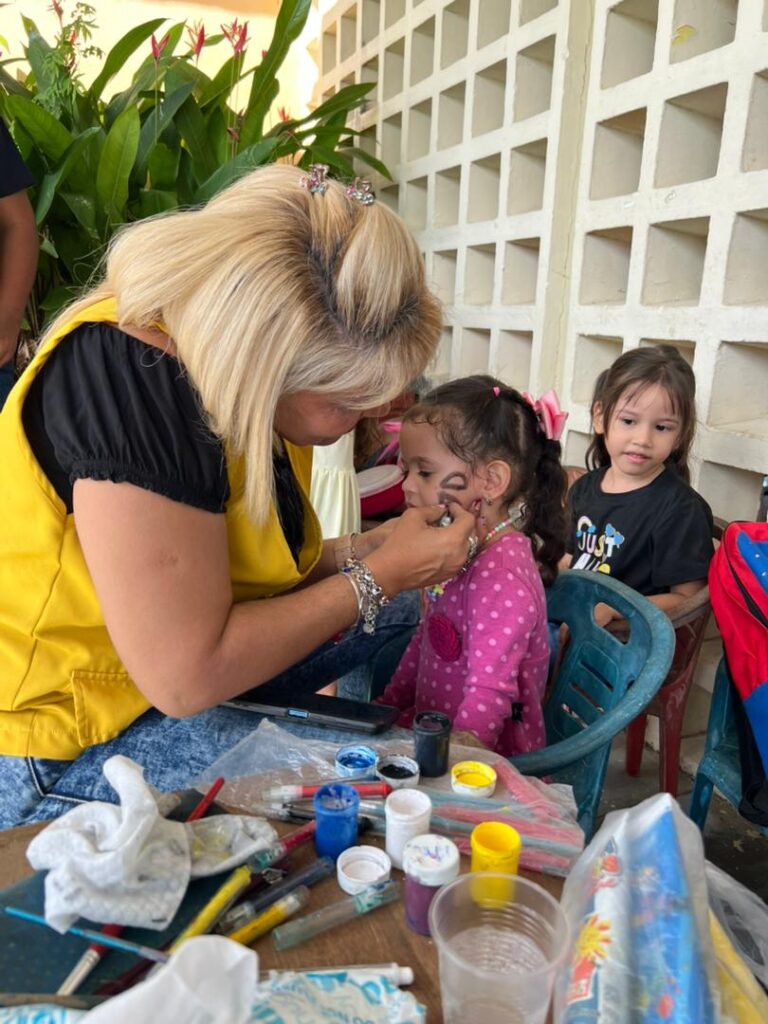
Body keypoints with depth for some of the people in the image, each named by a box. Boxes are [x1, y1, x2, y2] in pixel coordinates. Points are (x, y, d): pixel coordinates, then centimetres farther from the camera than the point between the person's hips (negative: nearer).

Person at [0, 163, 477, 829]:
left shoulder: (245, 364, -4)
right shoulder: (134, 380, -31)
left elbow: (240, 566, 5)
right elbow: (187, 675, -29)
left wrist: (366, 550, -10)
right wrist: (377, 576, -20)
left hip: (183, 658, 9)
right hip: (58, 752, -8)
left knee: (398, 613, 10)